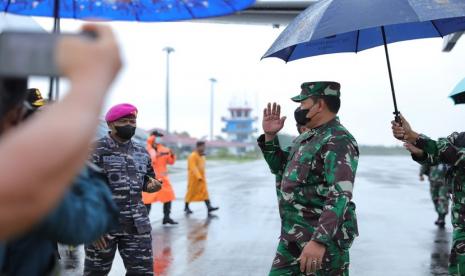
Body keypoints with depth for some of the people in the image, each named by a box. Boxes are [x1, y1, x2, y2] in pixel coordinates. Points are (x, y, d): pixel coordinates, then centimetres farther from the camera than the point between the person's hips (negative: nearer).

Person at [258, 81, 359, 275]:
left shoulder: (338, 141, -17)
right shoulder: (306, 138, 12)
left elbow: (340, 197, -26)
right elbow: (280, 168, 24)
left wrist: (319, 241, -34)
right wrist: (270, 136, 9)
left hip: (323, 237, -9)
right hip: (292, 236, 9)